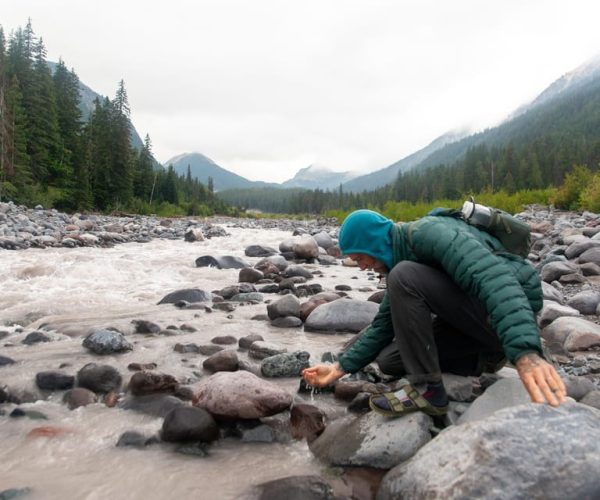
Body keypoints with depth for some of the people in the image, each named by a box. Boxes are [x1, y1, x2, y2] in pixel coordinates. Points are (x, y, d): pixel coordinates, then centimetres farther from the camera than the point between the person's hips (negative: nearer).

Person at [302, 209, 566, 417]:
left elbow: (494, 276, -35)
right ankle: (484, 359, 11)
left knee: (404, 276, -24)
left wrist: (525, 352, -48)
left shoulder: (427, 232, -19)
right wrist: (342, 367, 9)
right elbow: (383, 324, 15)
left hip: (510, 310, -9)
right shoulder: (400, 258, 11)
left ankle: (426, 388, -14)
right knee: (388, 360, 6)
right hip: (474, 318, 10)